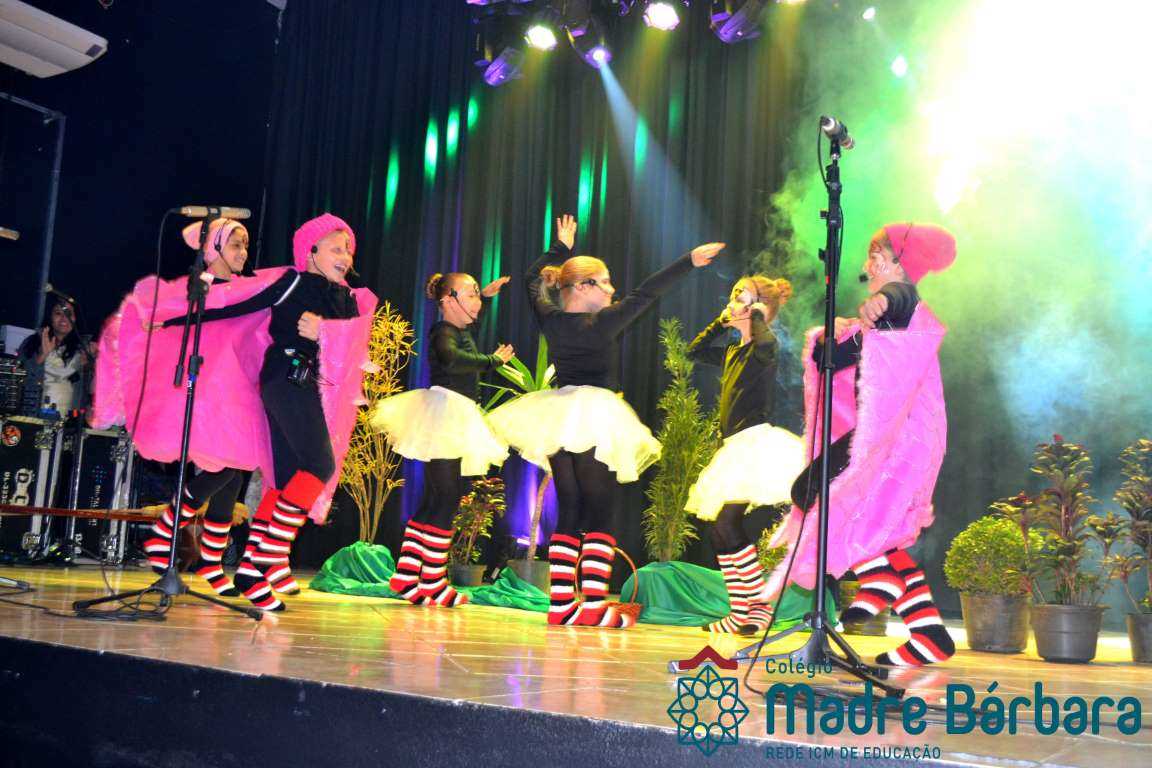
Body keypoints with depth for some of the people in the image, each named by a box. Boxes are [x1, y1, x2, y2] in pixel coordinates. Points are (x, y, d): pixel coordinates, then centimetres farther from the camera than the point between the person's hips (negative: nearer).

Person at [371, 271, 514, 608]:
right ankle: (433, 584, -5)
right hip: (444, 416, -10)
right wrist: (493, 360, -23)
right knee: (446, 500, -9)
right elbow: (452, 358, -33)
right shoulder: (443, 333, -10)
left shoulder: (461, 331, 19)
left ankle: (406, 576, 14)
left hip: (453, 424, 10)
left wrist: (486, 294, 35)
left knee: (434, 501, 10)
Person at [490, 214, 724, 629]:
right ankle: (594, 604, -9)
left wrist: (561, 248, 36)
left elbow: (534, 278, 24)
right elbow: (645, 294, -10)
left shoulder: (550, 319, 6)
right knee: (600, 516, -2)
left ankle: (562, 603, 7)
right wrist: (689, 261, -7)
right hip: (594, 418, -6)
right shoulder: (601, 323, -10)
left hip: (557, 417, 6)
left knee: (568, 513, 9)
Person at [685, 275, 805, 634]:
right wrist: (721, 322, 21)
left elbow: (766, 345, -32)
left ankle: (760, 605, -6)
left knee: (726, 521, -15)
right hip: (735, 447, 9)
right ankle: (739, 613, 12)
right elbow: (694, 351, 31)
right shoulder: (731, 353, 18)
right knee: (720, 526, 7)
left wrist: (757, 315, -15)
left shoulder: (764, 348, -8)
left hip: (756, 442, -9)